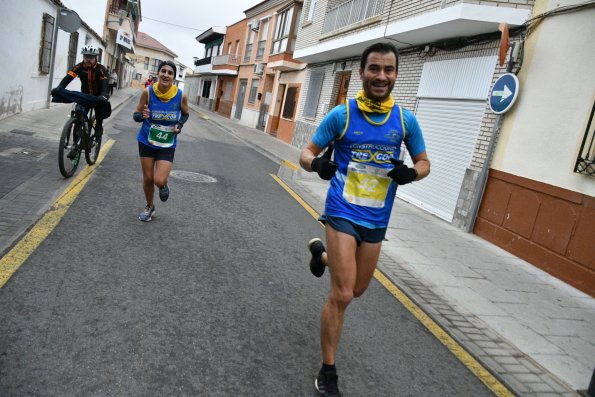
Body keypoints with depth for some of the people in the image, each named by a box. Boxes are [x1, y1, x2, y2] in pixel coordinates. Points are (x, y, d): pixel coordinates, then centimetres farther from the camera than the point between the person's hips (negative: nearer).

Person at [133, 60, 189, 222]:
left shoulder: (180, 95, -15)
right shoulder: (148, 92, -16)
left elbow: (185, 114, 5)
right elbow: (136, 115, -8)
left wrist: (179, 125, -14)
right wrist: (142, 115, -31)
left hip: (167, 144, -1)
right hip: (147, 141, 1)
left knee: (159, 181, -13)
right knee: (148, 178, 11)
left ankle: (164, 186, 26)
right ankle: (149, 207, 37)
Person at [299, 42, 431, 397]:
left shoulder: (406, 120, -1)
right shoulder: (341, 114, -8)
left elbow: (424, 162, 8)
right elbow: (308, 153, -2)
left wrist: (410, 173, -16)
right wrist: (317, 163, -26)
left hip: (377, 219, 4)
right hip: (343, 212, -4)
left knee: (357, 290, 20)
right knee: (342, 294, -8)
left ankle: (322, 253, 51)